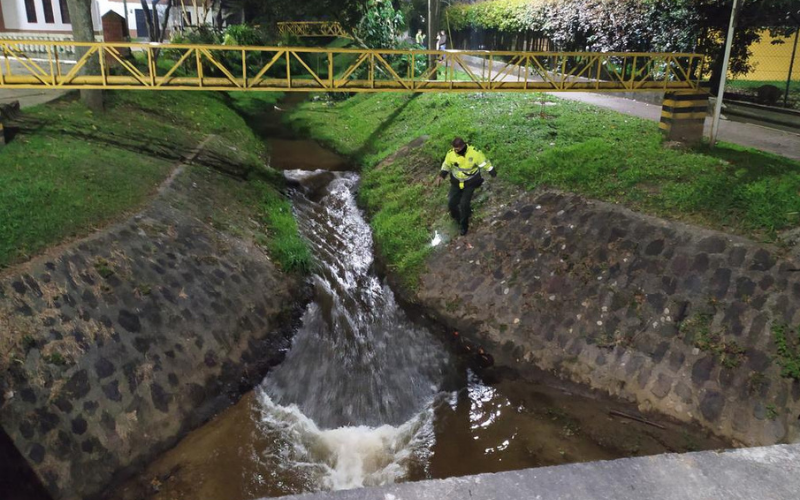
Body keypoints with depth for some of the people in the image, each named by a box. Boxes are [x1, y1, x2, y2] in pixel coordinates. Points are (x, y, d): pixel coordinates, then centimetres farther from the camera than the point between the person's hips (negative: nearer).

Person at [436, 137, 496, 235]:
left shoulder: (474, 153, -23)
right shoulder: (451, 153, -15)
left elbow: (485, 164, -10)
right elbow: (446, 165, 2)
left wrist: (494, 174, -4)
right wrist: (441, 176, -12)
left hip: (470, 183, -3)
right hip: (456, 182, 3)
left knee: (464, 204, -10)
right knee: (451, 203, 0)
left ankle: (464, 225, 13)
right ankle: (457, 218, 31)